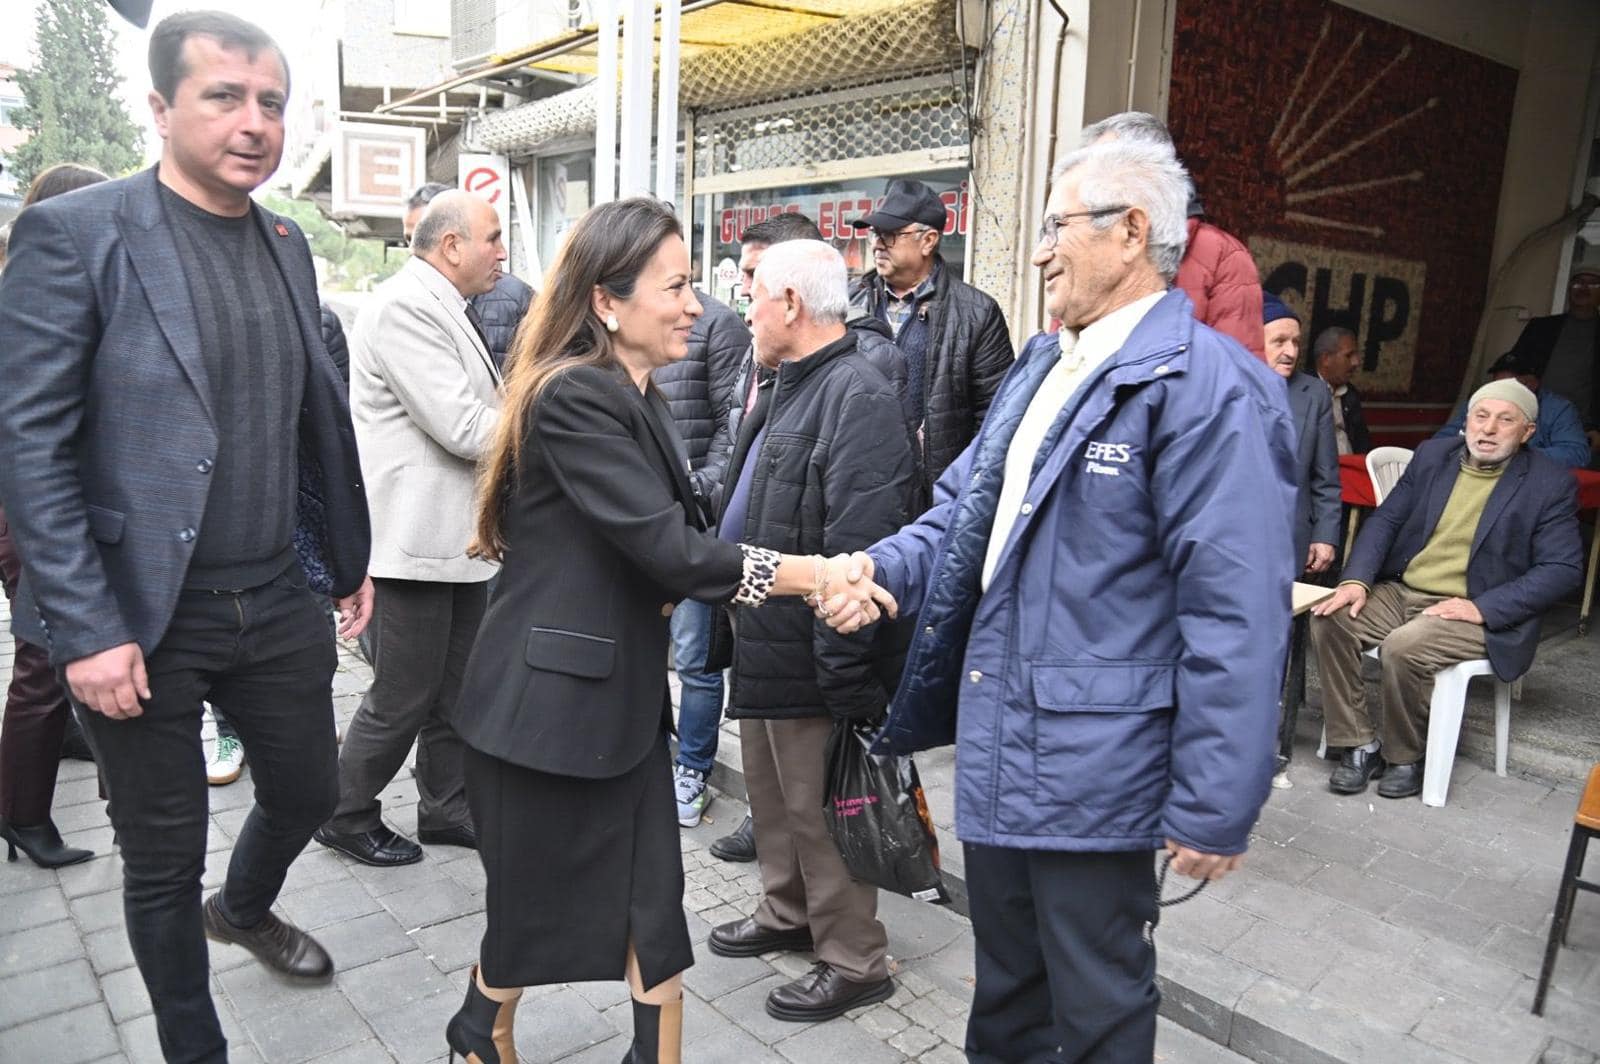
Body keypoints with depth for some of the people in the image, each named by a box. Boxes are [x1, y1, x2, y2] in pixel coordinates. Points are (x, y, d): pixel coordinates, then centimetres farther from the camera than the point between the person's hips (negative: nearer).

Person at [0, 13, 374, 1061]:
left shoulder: (288, 244, 7)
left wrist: (349, 559, 14)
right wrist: (88, 627, -17)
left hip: (279, 602, 6)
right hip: (144, 619, -5)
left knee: (309, 791, 21)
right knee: (165, 858, 11)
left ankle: (245, 909, 54)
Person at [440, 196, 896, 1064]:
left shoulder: (633, 397, 10)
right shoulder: (574, 397, -20)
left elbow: (670, 541, 8)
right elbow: (666, 546, -25)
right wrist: (811, 575, -20)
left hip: (624, 694, 8)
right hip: (550, 700, -8)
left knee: (654, 904, 11)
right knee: (535, 903, 14)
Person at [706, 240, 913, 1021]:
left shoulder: (859, 398, -21)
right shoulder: (787, 387, 13)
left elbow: (857, 552, -26)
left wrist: (843, 675, -25)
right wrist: (738, 628, 19)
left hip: (810, 656, -10)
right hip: (762, 642, 10)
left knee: (820, 812, 6)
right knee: (773, 796, 23)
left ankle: (853, 960, 24)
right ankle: (787, 914, 43)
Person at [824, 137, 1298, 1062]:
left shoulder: (1209, 387, -18)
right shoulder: (1041, 368, 11)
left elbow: (1237, 616, -21)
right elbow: (966, 509, 14)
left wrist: (1215, 808, -18)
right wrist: (884, 567, -6)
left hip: (1092, 768, -8)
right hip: (999, 746, 8)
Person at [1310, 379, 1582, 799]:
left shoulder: (1551, 483, -3)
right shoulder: (1432, 455, 8)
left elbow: (1563, 568, -8)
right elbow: (1385, 520, 6)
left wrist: (1482, 607, -19)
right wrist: (1356, 580, -11)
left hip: (1476, 614, -5)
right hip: (1399, 592, 5)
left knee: (1403, 648, -32)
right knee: (1330, 619, -21)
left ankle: (1404, 757, -6)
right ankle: (1361, 745, -8)